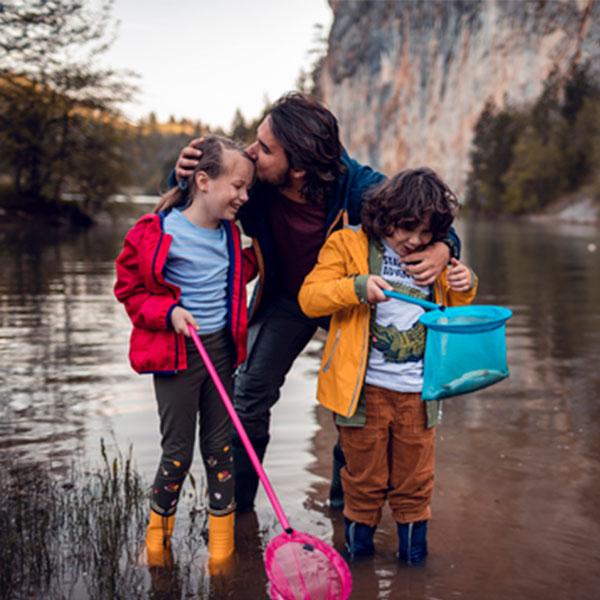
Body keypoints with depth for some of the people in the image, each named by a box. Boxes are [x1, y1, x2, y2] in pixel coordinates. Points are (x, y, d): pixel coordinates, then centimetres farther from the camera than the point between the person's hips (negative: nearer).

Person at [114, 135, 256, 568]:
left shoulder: (228, 232, 5)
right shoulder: (155, 233, -13)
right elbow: (130, 290, -4)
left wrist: (256, 256, 8)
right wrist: (168, 311, -19)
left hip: (220, 349, 5)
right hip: (176, 353, -5)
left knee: (220, 446, 11)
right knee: (178, 451, 3)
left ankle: (221, 547, 25)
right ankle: (158, 537, 28)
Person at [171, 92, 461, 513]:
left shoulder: (356, 186, -35)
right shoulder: (252, 183, -30)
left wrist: (443, 249, -44)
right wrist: (183, 177, -34)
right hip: (285, 300, 2)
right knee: (250, 395, 2)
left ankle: (347, 498, 34)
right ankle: (235, 498, 24)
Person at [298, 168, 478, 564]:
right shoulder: (349, 245, -5)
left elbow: (451, 315, 20)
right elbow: (309, 298, -11)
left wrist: (464, 289, -1)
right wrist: (357, 287, -26)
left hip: (417, 392, 3)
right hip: (365, 389, -3)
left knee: (415, 479, 14)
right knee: (365, 476, 11)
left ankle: (414, 544, 34)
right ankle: (359, 540, 33)